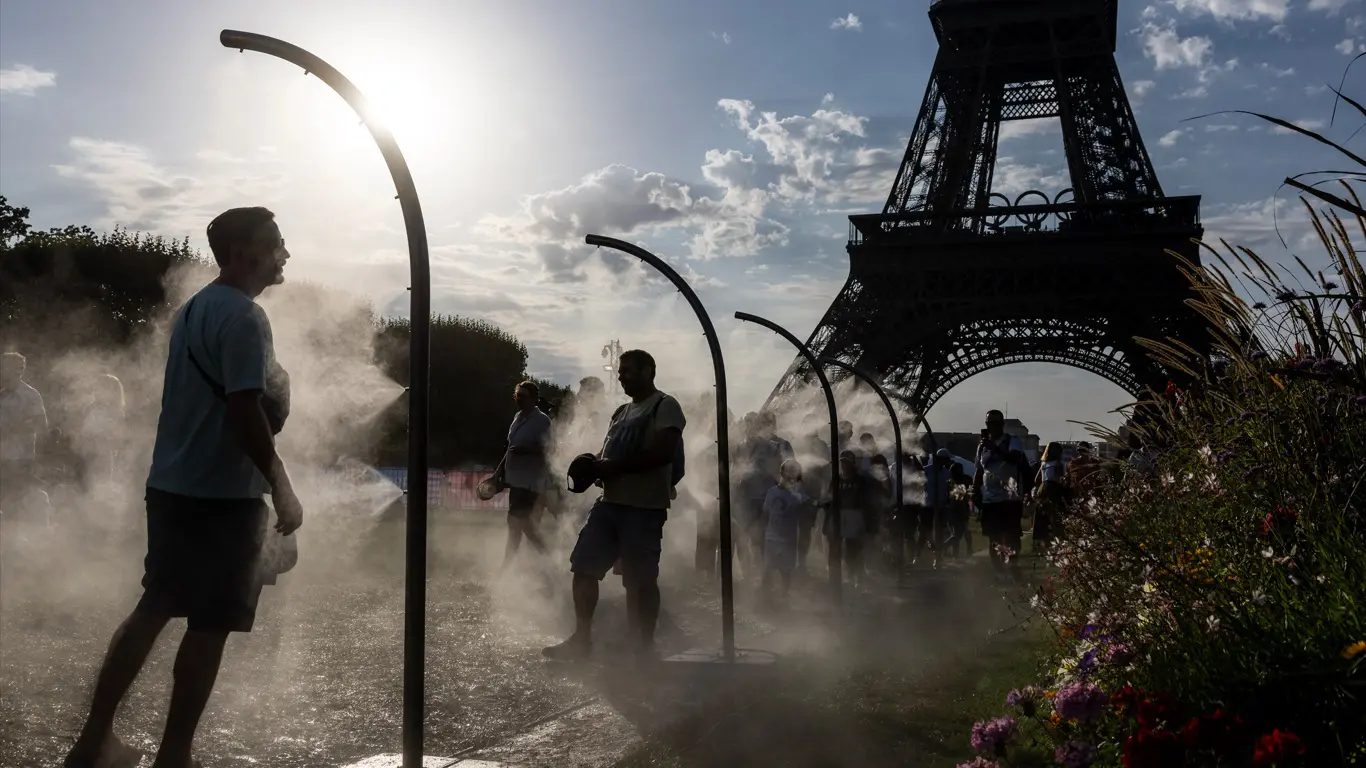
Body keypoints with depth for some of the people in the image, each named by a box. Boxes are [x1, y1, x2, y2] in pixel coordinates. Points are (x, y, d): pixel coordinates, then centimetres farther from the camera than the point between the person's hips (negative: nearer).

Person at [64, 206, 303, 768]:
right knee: (210, 625, 2)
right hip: (223, 495, -9)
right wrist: (281, 487, -16)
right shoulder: (244, 317, -16)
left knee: (155, 607, 18)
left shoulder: (194, 307, 14)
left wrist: (271, 388, 20)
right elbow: (245, 411, -22)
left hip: (172, 486, 9)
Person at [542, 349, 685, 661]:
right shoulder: (622, 411, 21)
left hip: (644, 507, -8)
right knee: (583, 568, 5)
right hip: (609, 502, 8)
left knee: (641, 580, -2)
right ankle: (582, 638, 14)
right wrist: (593, 466, 0)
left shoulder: (665, 407, -5)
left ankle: (645, 647, 10)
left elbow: (663, 453, -18)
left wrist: (615, 467, -19)